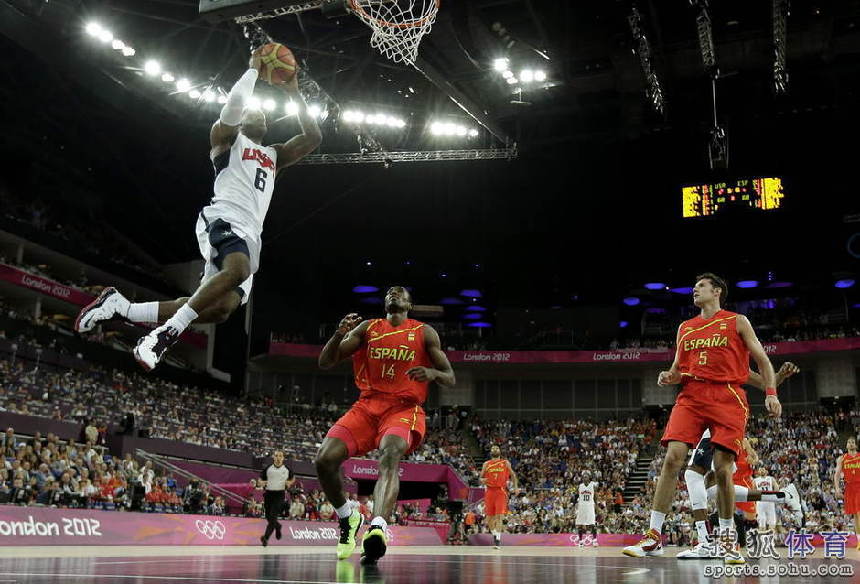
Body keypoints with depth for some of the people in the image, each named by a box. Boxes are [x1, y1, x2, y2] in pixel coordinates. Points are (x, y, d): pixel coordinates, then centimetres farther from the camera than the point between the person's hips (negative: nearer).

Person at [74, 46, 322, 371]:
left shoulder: (274, 155, 32)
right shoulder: (227, 137, 14)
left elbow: (313, 137, 28)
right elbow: (235, 102, -7)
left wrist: (294, 94, 25)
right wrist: (254, 68, 7)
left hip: (250, 234, 7)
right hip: (223, 220, -7)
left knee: (221, 308, -9)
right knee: (238, 270, -39)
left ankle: (121, 307, 0)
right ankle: (168, 332, -33)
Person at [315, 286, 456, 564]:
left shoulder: (424, 333, 9)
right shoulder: (367, 328, 14)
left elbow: (450, 378, 8)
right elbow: (325, 363, 8)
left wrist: (432, 373, -17)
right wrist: (339, 335, -12)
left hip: (404, 408, -3)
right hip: (367, 406, 3)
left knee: (389, 456, -35)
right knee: (324, 459, -16)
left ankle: (377, 528, -55)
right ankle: (347, 518, 11)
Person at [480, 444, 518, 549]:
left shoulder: (506, 463, 8)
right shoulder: (486, 464, 10)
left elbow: (512, 474, 15)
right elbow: (481, 478, 12)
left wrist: (516, 486, 3)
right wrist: (482, 480, -12)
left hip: (501, 491, -2)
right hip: (490, 491, 2)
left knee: (499, 516, -13)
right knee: (490, 516, 5)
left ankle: (498, 540, -13)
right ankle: (494, 534, 30)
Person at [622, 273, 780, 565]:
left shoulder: (737, 322, 11)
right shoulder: (685, 328, 21)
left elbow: (762, 360, 9)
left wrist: (771, 393, -6)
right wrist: (669, 376, 1)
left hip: (727, 398, -3)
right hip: (691, 395, 3)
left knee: (722, 466, -8)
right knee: (673, 457, -13)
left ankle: (727, 537, 11)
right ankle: (654, 536, -13)